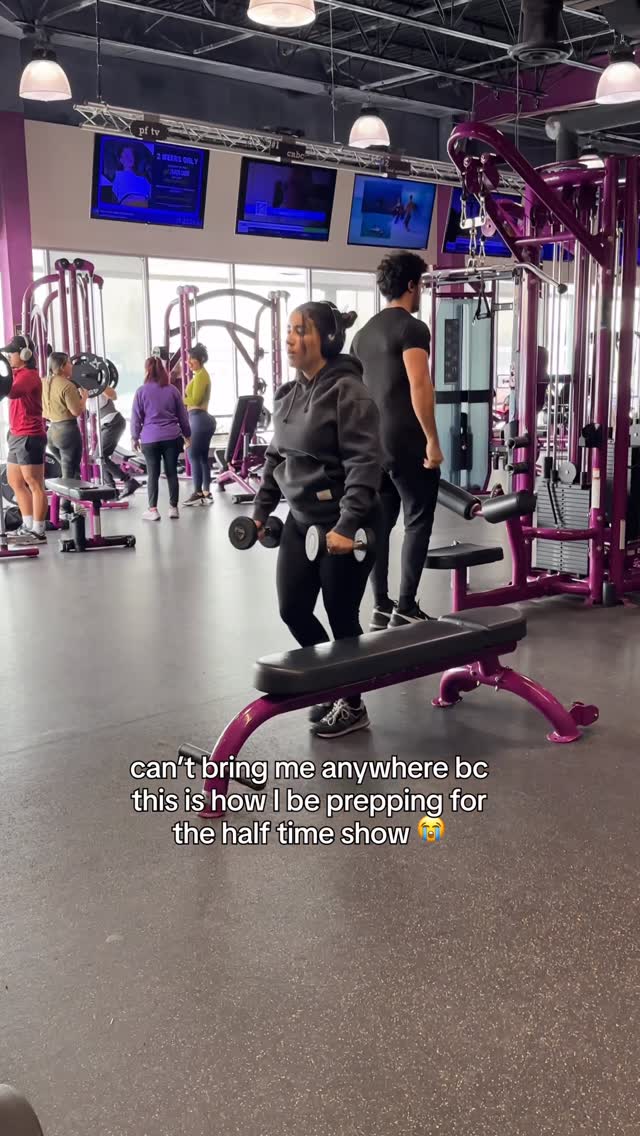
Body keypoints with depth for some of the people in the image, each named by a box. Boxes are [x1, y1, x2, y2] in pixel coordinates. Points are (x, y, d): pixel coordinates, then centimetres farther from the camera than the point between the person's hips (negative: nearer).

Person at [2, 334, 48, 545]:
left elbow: (12, 391, -32)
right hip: (18, 435, 11)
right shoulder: (20, 374, 18)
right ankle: (28, 526, 21)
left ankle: (38, 532, -6)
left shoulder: (29, 375, -14)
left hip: (30, 436, -11)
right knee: (15, 482, 15)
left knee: (34, 484, -8)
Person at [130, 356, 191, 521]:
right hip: (172, 437, 2)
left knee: (153, 474, 2)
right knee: (172, 472, 6)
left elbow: (136, 416, 1)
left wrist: (135, 437, 12)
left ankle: (153, 510, 4)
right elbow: (182, 415, 12)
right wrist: (187, 434, 23)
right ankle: (173, 508, 9)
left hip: (150, 439, -2)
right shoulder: (172, 390, 6)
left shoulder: (142, 391, -2)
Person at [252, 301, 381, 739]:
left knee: (342, 618, 3)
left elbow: (365, 463, -22)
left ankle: (353, 706, 22)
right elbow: (277, 455, 18)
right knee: (293, 610, 10)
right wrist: (262, 509, 14)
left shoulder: (347, 391, -16)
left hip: (343, 526, -8)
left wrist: (347, 525, -28)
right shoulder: (290, 394, 9)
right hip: (302, 521, 8)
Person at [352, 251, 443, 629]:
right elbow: (419, 386, -20)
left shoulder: (364, 333, 16)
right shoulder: (412, 328, -10)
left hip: (373, 442, 9)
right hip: (406, 443, -8)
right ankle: (405, 609, -4)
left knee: (381, 523, 11)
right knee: (418, 523, -2)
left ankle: (381, 608, 14)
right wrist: (432, 440, -18)